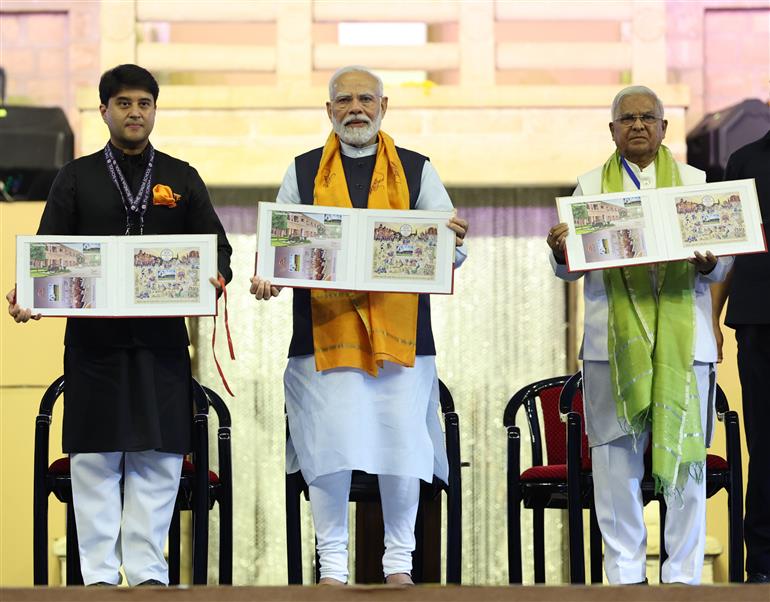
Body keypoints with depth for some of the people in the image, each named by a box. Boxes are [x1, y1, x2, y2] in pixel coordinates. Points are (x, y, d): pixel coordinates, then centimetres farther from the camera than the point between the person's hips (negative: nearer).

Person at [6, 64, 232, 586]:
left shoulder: (181, 179, 12)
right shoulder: (77, 177, 11)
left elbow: (216, 246, 9)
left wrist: (214, 279, -14)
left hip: (162, 338, 1)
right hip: (93, 337, -1)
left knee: (158, 455, 0)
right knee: (95, 456, -1)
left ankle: (147, 572, 6)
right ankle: (99, 573, 4)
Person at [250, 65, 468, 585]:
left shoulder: (416, 171, 12)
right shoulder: (303, 172, 13)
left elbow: (449, 253, 7)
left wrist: (453, 243, -17)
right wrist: (266, 278, -10)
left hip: (400, 336, 0)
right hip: (324, 333, 0)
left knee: (401, 450, 0)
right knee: (329, 452, -3)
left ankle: (399, 562, 13)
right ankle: (333, 565, 8)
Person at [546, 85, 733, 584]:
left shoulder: (695, 182, 12)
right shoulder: (591, 186, 13)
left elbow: (723, 262, 7)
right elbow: (572, 269, 7)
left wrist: (708, 265, -16)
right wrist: (560, 253, -15)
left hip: (683, 340, 0)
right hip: (615, 341, 0)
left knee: (685, 457, -1)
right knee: (615, 460, 0)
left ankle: (684, 577, 6)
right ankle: (625, 575, 8)